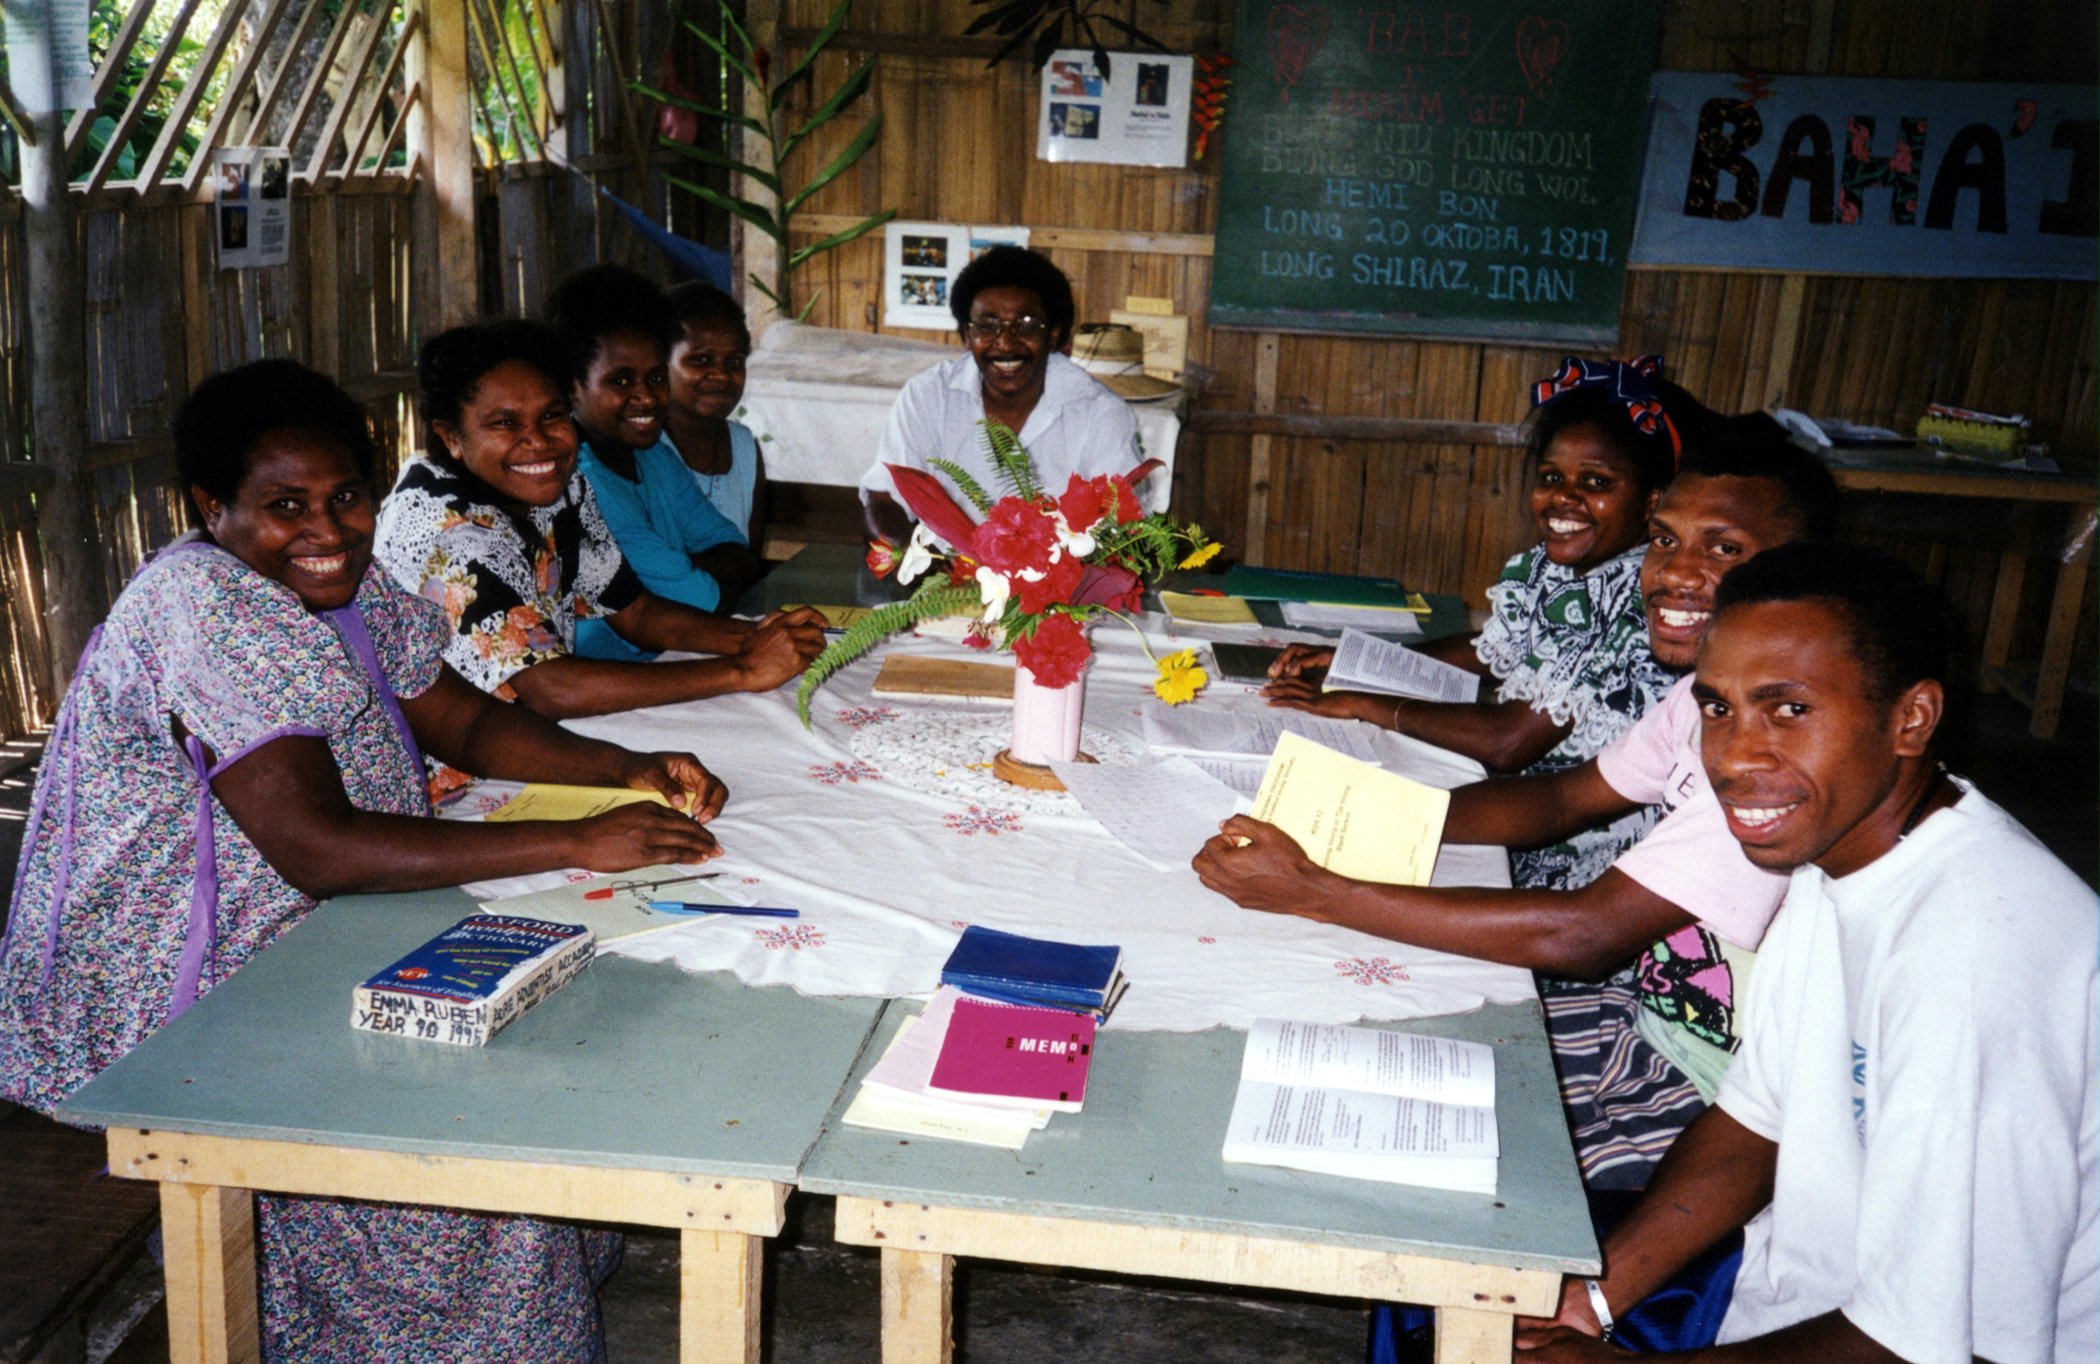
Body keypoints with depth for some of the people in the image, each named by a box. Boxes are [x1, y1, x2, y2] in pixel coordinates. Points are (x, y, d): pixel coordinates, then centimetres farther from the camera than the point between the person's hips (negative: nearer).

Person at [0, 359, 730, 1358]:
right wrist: (578, 843, -34)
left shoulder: (346, 586, 2)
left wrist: (627, 769, -12)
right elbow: (319, 849, -32)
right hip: (168, 1010, -8)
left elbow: (467, 722, 7)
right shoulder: (202, 607, -25)